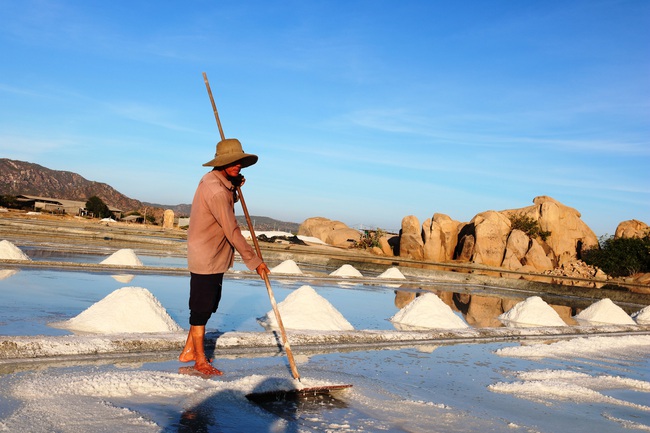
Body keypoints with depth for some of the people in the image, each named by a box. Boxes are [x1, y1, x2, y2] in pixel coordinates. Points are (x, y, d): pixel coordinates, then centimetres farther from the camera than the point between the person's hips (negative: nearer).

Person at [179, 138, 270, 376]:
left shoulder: (213, 181, 8)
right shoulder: (215, 190, -24)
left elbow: (226, 205, 22)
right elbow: (232, 231, -24)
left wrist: (235, 188, 3)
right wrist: (254, 261, -20)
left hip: (215, 257, 10)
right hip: (206, 259, -10)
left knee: (208, 306, 19)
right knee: (201, 309, 3)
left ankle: (189, 350, 31)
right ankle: (200, 360, 15)